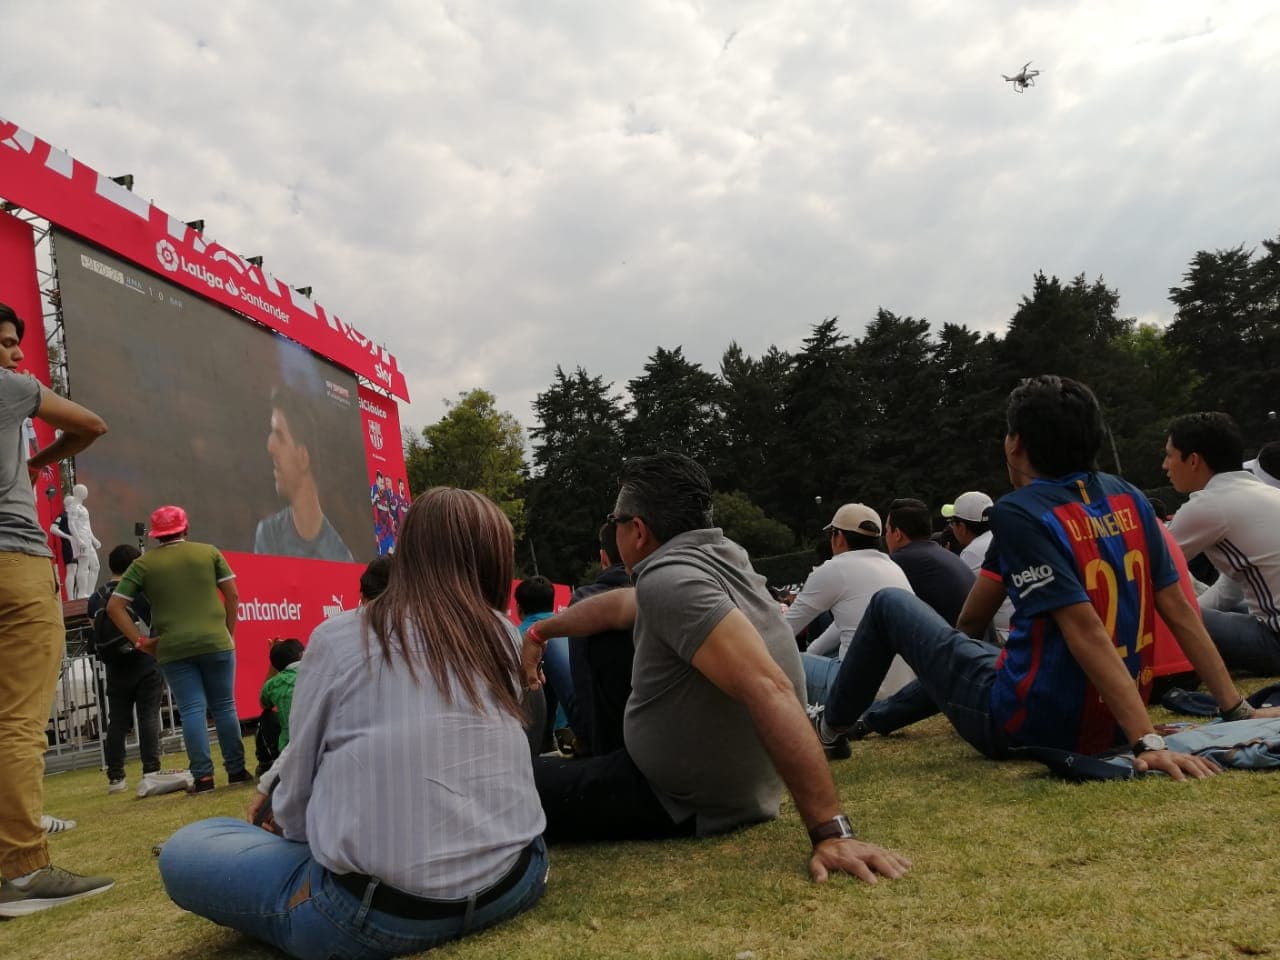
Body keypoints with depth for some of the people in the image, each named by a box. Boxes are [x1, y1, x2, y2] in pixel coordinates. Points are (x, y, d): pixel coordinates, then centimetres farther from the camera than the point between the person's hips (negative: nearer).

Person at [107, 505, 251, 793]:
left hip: (173, 649, 0)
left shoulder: (142, 564, 5)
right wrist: (229, 632, 11)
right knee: (224, 706, 8)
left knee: (192, 710, 2)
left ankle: (203, 776, -2)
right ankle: (236, 770, 11)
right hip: (215, 642, 1)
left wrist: (140, 640, 3)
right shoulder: (209, 552, 6)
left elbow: (114, 606, 0)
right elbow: (232, 595, 3)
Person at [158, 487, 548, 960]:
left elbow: (301, 779, 5)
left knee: (183, 850, 12)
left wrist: (281, 820, 30)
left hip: (382, 914, -5)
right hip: (515, 882, 6)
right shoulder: (503, 637, 6)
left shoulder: (338, 638, -4)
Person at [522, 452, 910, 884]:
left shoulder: (669, 577, -27)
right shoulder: (719, 556, 1)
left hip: (682, 804, -9)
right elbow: (617, 608, 17)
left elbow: (768, 690, -37)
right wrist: (538, 632, 30)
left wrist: (832, 832, -38)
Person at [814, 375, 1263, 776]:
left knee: (890, 603, 12)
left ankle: (829, 727, 31)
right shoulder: (1128, 498, 1)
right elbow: (1179, 610, 0)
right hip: (1108, 725, 7)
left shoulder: (1018, 512, -20)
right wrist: (1238, 711, 3)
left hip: (1031, 725, -7)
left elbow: (1086, 631, -26)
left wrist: (1147, 741, -27)